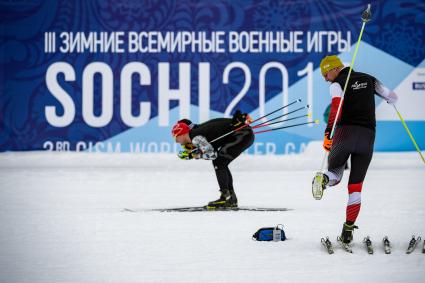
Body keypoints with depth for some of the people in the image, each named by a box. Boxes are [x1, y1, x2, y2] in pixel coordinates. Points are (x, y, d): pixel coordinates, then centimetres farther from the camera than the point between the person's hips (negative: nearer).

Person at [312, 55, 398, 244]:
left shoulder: (337, 84, 2)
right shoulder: (368, 79, 16)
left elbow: (336, 106, -18)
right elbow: (392, 98, 22)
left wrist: (328, 132, -25)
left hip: (345, 132, -3)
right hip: (367, 135, 3)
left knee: (334, 173, 17)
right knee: (356, 186, 8)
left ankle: (324, 179, -21)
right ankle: (348, 229, -2)